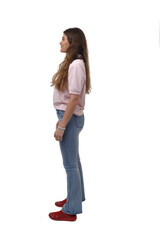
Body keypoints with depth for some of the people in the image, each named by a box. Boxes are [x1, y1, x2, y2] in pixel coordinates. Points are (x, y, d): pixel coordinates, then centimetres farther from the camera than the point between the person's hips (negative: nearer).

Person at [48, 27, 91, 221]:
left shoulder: (76, 65, -19)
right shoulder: (71, 63, 10)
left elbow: (74, 98, -23)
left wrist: (62, 126, -20)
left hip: (71, 118, -10)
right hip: (69, 116, 10)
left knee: (70, 164, 0)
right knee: (73, 160, 20)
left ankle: (70, 210, 12)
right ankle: (76, 197, 36)